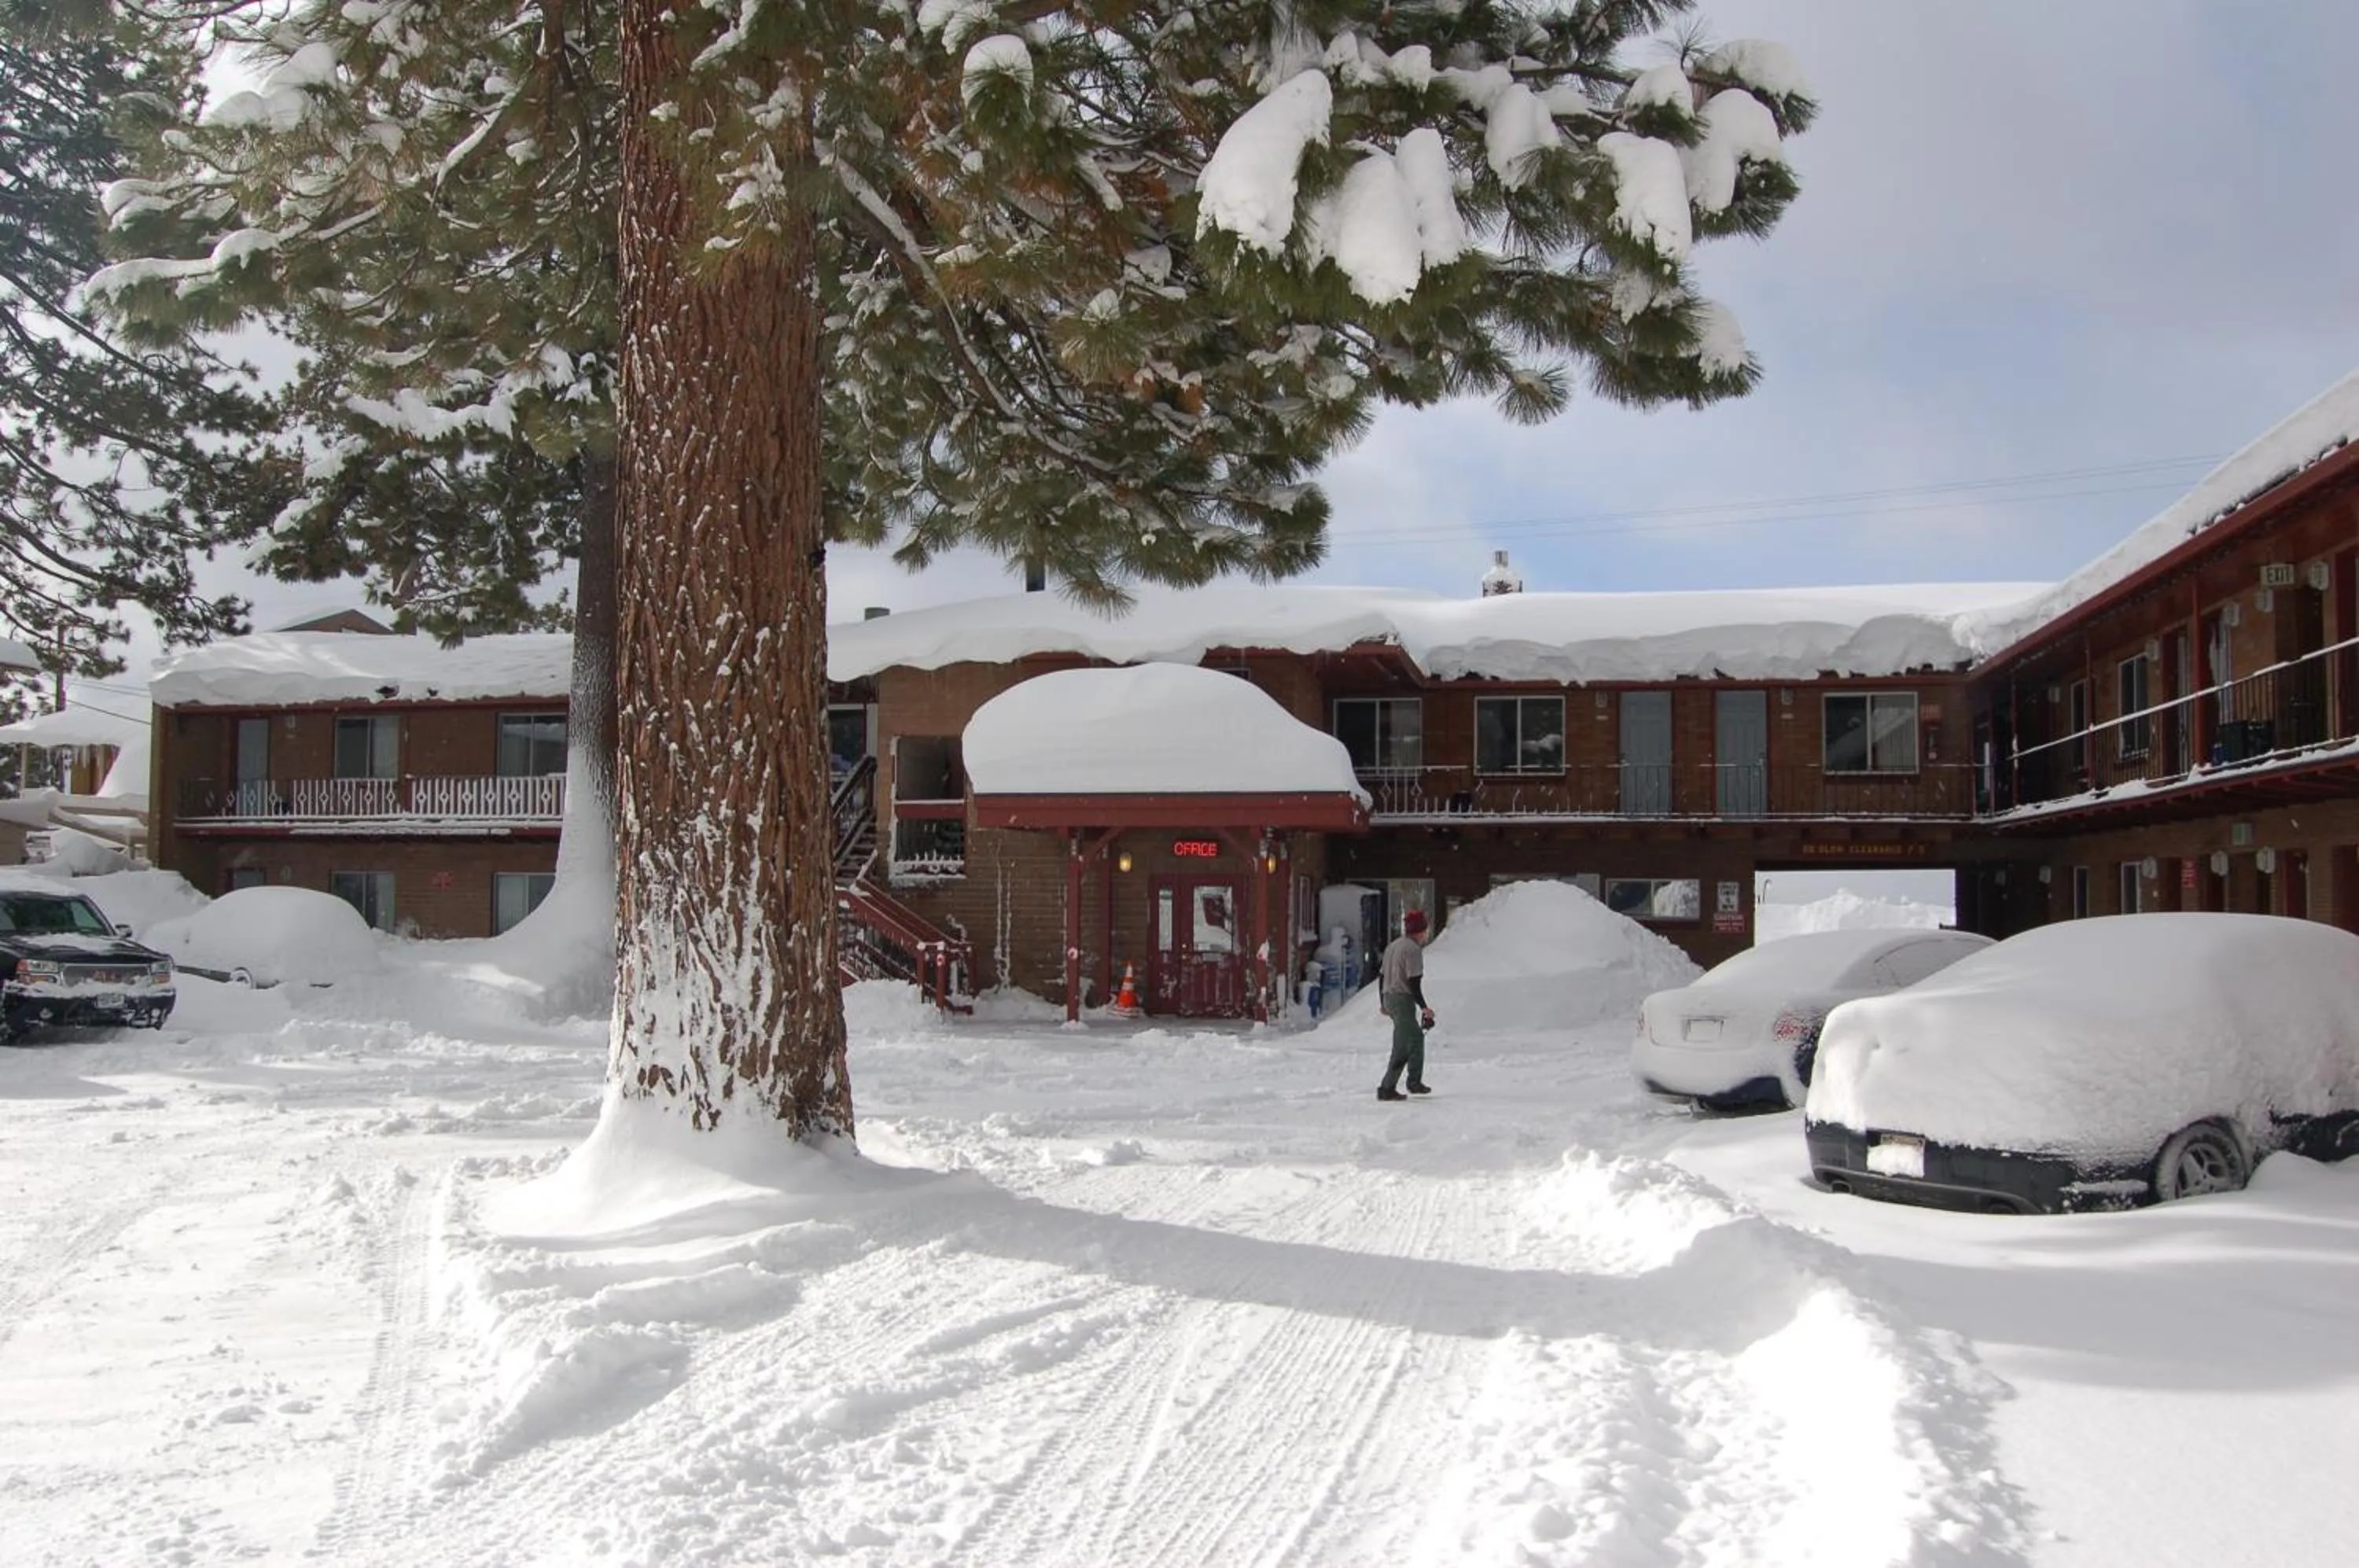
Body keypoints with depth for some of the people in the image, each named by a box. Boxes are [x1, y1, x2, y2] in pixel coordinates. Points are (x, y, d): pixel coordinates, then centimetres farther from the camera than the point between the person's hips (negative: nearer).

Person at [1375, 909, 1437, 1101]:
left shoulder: (1393, 946, 14)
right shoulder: (1413, 949, -14)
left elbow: (1383, 976, 18)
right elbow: (1413, 982, -19)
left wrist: (1384, 1004, 25)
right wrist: (1423, 1007, -14)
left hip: (1389, 998, 10)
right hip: (1403, 999, -10)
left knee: (1416, 1038, 22)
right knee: (1402, 1047, -5)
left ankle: (1415, 1082, 29)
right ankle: (1387, 1088, -7)